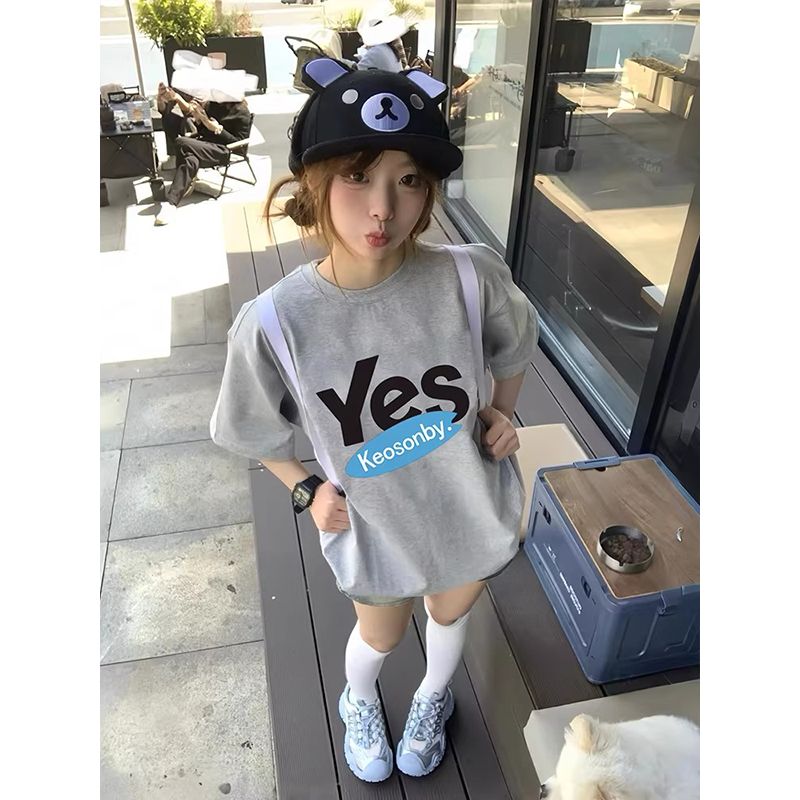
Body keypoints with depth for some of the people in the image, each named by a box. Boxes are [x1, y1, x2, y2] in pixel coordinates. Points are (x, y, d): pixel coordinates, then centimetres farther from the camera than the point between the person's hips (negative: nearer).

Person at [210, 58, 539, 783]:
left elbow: (515, 345, 1)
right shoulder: (273, 323, -25)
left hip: (475, 510, 2)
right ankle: (359, 701, 66)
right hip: (376, 527, -1)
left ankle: (434, 699, 66)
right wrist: (306, 489, -8)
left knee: (451, 615, 29)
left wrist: (504, 413, -8)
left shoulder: (472, 277, -23)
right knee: (381, 635, 26)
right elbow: (253, 431, -4)